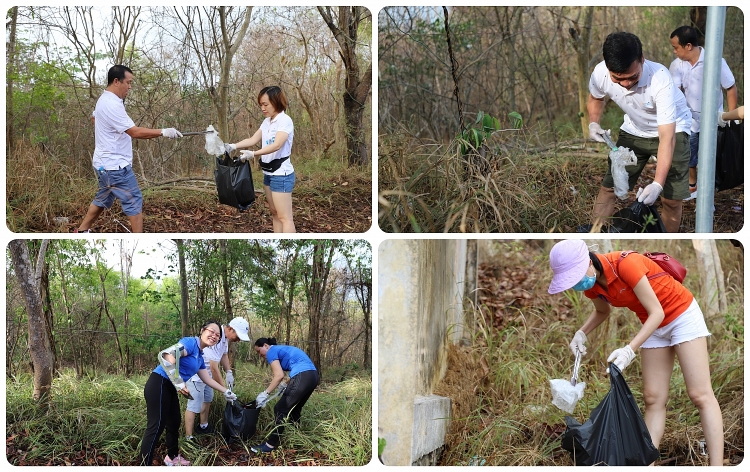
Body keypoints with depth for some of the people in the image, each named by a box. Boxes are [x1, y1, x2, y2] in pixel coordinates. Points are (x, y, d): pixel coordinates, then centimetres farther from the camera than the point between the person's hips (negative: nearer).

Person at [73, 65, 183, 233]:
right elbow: (135, 132, -28)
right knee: (135, 202, -6)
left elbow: (93, 117, 33)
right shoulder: (111, 105, -23)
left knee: (103, 199, 21)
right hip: (115, 165, -10)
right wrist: (163, 132, -29)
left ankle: (82, 231, 29)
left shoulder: (104, 100, 11)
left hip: (106, 164, 10)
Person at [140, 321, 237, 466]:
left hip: (170, 389, 10)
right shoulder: (190, 343, -12)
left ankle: (172, 457, 40)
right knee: (156, 426, -13)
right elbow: (166, 355, -27)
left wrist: (226, 392, 36)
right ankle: (144, 465, -13)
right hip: (159, 385, -10)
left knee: (174, 424, 21)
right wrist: (178, 382, -26)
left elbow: (207, 379, 32)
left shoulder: (199, 358, 19)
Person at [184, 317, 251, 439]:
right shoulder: (216, 338, -33)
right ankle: (188, 438, -9)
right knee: (194, 405, -11)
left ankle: (203, 427, 39)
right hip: (196, 373, -10)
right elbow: (214, 369, -31)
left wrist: (229, 373, -2)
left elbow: (224, 355, 13)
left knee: (207, 399, 22)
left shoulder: (225, 336, -3)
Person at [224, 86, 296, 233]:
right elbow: (253, 140, 8)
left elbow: (276, 145, -28)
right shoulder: (267, 122, 11)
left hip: (281, 173, -9)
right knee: (275, 213, 13)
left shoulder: (284, 121, -16)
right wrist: (233, 146, -6)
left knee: (285, 217, -9)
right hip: (268, 173, 9)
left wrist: (253, 154, -38)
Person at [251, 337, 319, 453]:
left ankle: (270, 445, 1)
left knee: (280, 410, -1)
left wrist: (265, 393, -3)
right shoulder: (283, 349, 29)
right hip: (313, 376, 9)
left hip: (302, 377, -9)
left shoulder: (271, 351, 3)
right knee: (294, 409, 23)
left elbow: (279, 375, -9)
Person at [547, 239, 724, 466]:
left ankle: (717, 466, -12)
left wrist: (629, 350, -36)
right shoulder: (591, 286, -9)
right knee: (653, 399, 3)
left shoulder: (625, 263, -32)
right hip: (655, 325, 7)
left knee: (700, 395, -10)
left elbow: (657, 312, -28)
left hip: (682, 314, -7)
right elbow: (602, 312, 15)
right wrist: (581, 333, -3)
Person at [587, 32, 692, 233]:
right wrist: (593, 123, -17)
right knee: (609, 187, 3)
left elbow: (667, 137, -39)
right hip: (634, 130, 4)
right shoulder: (600, 73, -25)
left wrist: (657, 184, -47)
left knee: (671, 199, -9)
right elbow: (595, 98, 3)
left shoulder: (660, 79, -38)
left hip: (672, 129, -4)